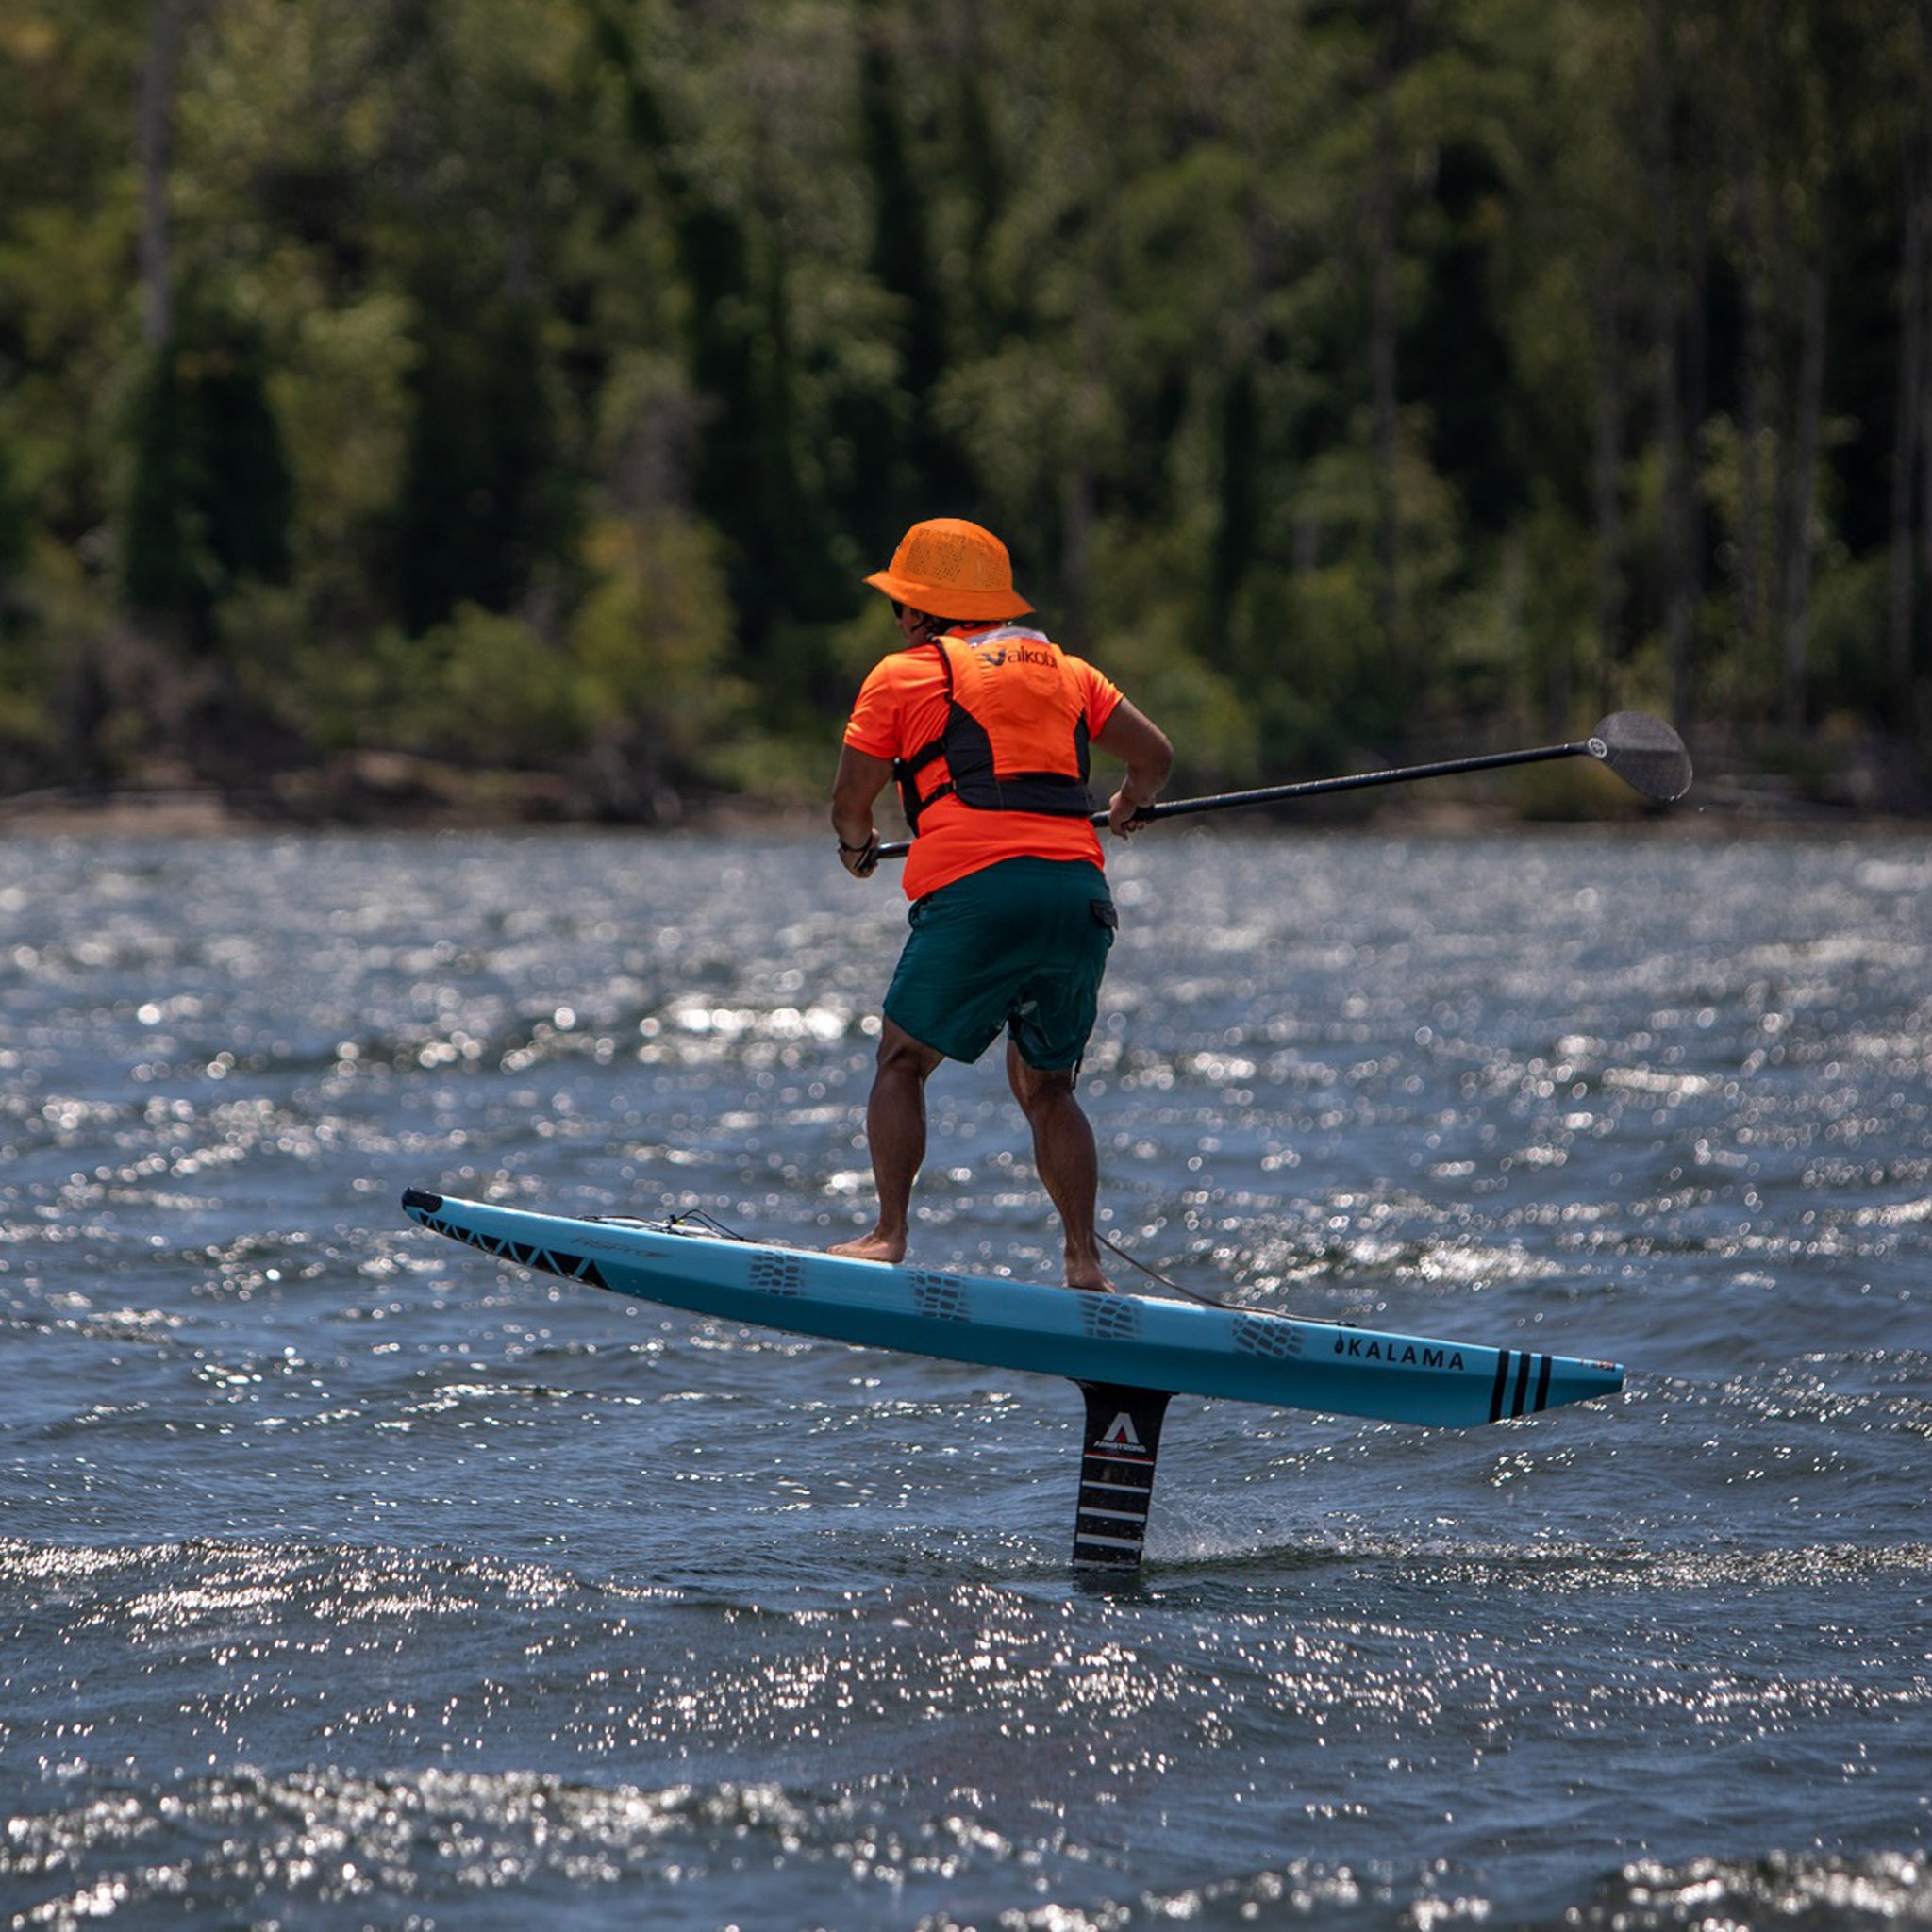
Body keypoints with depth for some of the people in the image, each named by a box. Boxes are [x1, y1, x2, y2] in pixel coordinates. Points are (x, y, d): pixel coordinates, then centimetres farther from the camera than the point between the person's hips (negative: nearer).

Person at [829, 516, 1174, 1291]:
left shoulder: (904, 674, 10)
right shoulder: (1065, 671, 22)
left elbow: (851, 801, 10)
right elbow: (1154, 755, 20)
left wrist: (857, 847, 32)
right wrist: (1126, 810, 42)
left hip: (976, 891, -5)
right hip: (1080, 894, 5)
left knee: (902, 1062, 9)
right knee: (1046, 1087, 16)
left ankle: (889, 1235, -1)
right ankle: (1085, 1262, 6)